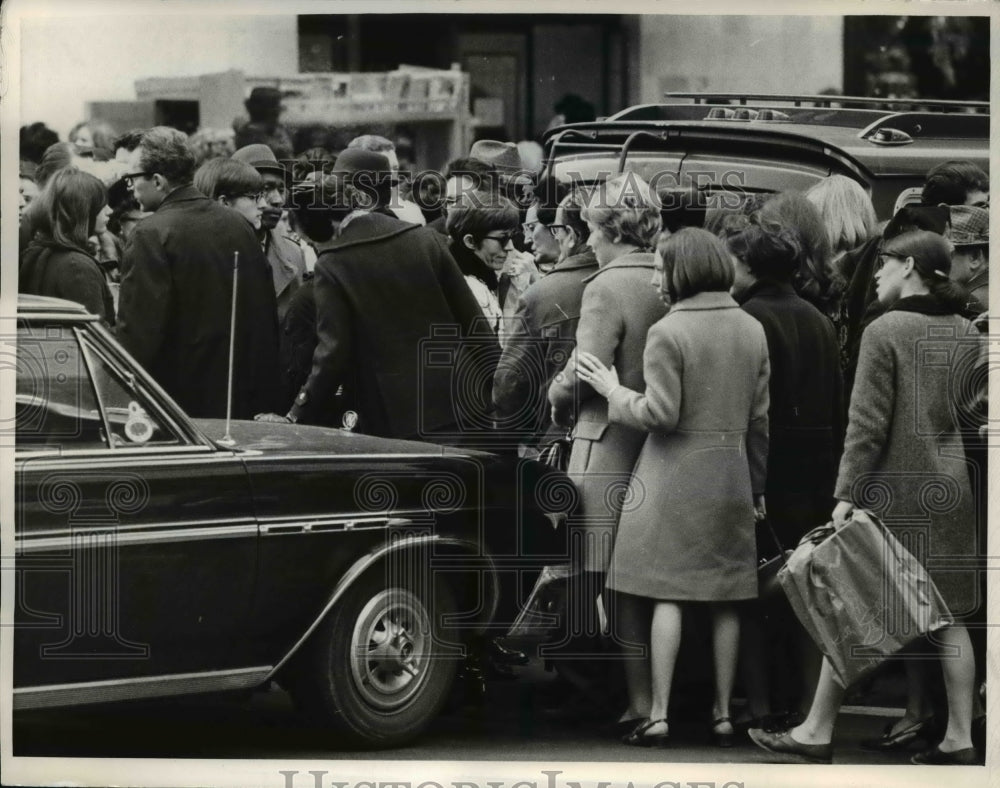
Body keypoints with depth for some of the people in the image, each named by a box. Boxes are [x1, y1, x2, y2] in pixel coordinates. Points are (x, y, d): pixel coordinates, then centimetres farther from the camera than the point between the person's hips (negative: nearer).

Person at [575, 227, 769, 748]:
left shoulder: (668, 332, -11)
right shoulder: (752, 330, 8)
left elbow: (660, 413, -15)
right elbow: (760, 417, 11)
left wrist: (614, 392, 1)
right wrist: (758, 485, 18)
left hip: (675, 471, -5)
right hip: (732, 471, 5)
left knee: (667, 593, -3)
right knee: (724, 597, 8)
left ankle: (658, 715, -6)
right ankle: (723, 714, 11)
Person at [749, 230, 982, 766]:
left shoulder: (885, 331, -11)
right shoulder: (966, 334, 7)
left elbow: (868, 422, -14)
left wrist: (847, 493, -13)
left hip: (894, 489, -6)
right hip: (952, 490, 6)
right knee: (947, 616, 9)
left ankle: (817, 734, 5)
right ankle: (958, 737, 8)